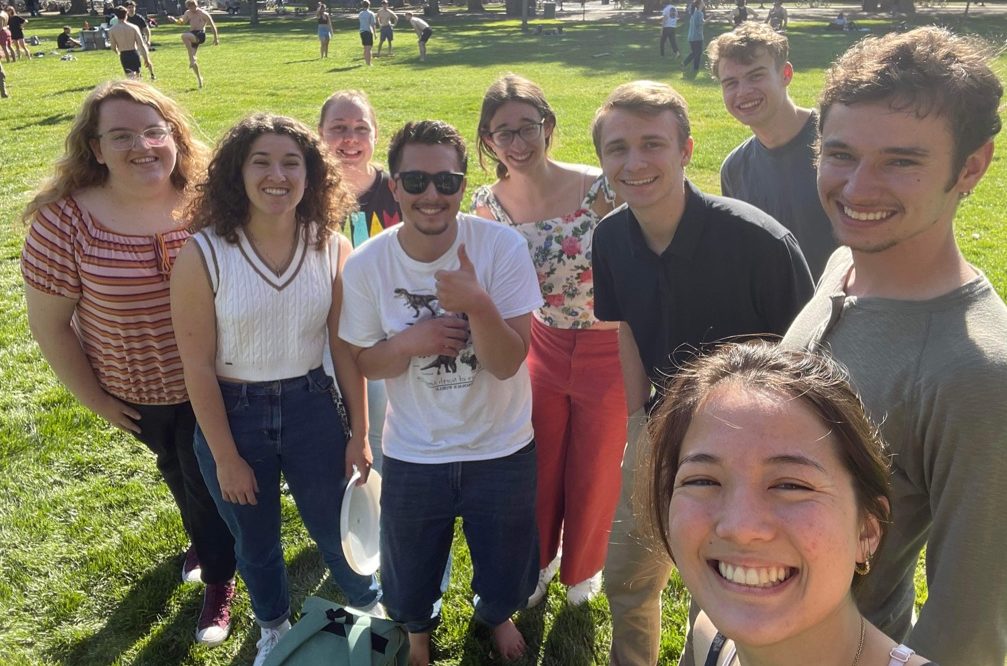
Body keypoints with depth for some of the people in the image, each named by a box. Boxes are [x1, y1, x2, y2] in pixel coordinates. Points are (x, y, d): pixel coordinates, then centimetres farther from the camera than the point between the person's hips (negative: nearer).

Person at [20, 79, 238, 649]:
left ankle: (219, 580, 42)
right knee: (176, 470, 28)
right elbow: (49, 324, -11)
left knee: (210, 481, 14)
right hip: (136, 394, 2)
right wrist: (94, 398, -5)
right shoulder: (65, 220, -21)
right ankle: (204, 539, 59)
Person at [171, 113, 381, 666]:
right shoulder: (203, 255, -18)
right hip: (232, 415, 0)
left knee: (337, 528, 20)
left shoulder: (331, 247, -11)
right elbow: (198, 366, -12)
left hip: (312, 408, 1)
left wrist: (359, 433, 0)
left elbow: (345, 346, -4)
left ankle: (369, 607, 52)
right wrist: (225, 457, -8)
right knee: (255, 542, 22)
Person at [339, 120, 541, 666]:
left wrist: (478, 305, -40)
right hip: (412, 455, 1)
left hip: (502, 449, 0)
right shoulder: (366, 264, -14)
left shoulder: (502, 247, -19)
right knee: (410, 578, 21)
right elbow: (364, 362, -2)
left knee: (505, 573, 22)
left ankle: (496, 613, 58)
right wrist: (410, 342, -24)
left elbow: (507, 363, -21)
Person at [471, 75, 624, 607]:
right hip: (542, 347, 3)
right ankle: (538, 562, 49)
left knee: (596, 472, 16)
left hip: (608, 351, -3)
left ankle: (583, 568, 47)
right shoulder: (487, 204, -8)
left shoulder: (599, 189, -21)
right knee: (540, 467, 19)